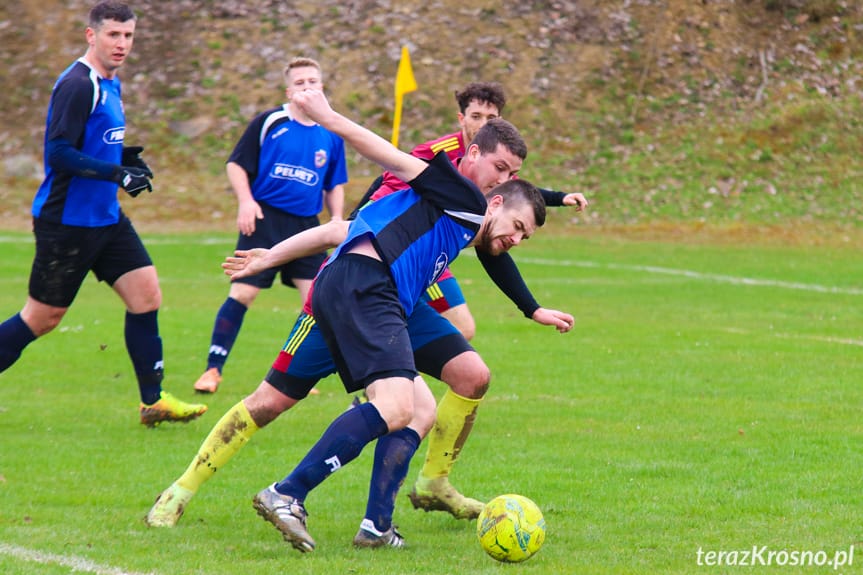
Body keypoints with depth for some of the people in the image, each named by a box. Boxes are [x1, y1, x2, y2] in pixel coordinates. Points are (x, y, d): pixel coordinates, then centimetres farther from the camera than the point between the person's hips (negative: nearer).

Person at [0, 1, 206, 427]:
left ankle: (153, 401, 7)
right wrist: (117, 174, -26)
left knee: (147, 294, 1)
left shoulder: (109, 84, 13)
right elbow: (59, 152, -23)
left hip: (106, 217, 9)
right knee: (42, 317, -2)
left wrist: (123, 157, 5)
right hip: (67, 220, -9)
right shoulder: (77, 85, -18)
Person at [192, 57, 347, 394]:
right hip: (265, 219, -3)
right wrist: (246, 201, -14)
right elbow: (236, 165, 0)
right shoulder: (269, 123, -3)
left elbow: (335, 185, 20)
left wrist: (336, 219, 6)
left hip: (306, 225, 3)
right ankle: (213, 369, 2)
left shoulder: (332, 135, 9)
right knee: (242, 293, -6)